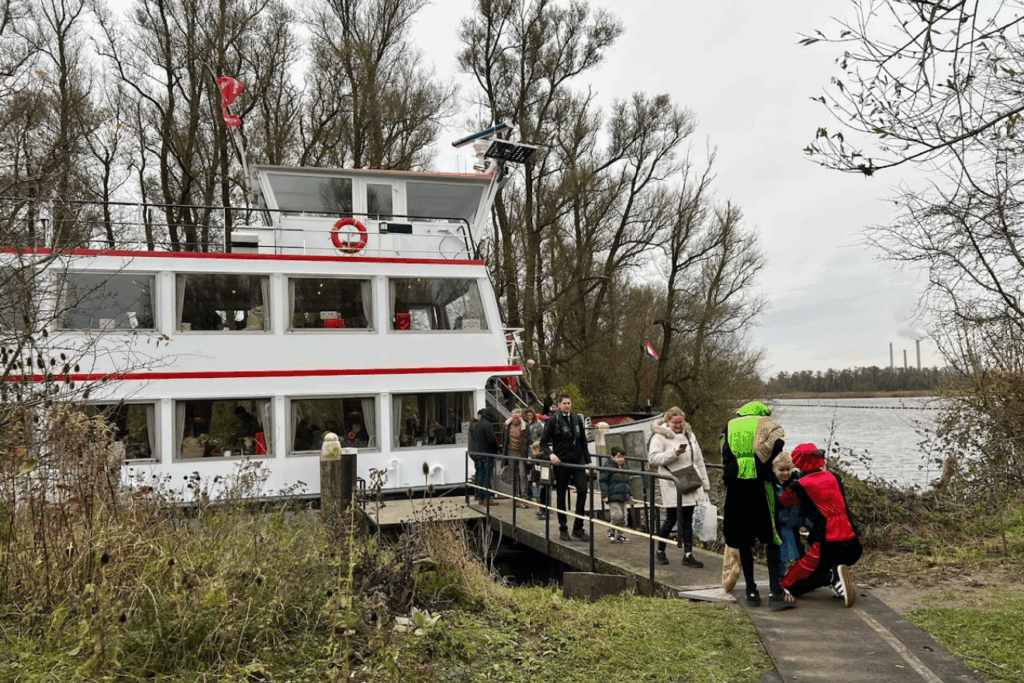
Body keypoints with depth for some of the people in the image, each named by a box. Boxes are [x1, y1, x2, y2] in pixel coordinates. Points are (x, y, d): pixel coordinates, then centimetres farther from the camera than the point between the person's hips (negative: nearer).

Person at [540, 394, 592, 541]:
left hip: (577, 461, 3)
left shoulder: (577, 419, 11)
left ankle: (578, 528, 3)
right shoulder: (553, 421, -3)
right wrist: (551, 454, -20)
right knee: (561, 495, 5)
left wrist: (588, 461, 12)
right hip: (561, 463, -3)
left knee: (583, 490, -7)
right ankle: (563, 529, 16)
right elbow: (544, 442, -2)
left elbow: (583, 442, 16)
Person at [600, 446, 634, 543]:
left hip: (623, 497, 7)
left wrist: (630, 495, 26)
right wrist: (605, 495, -14)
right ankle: (611, 531, 7)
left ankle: (620, 535, 20)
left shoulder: (625, 469, 14)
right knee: (617, 515, -15)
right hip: (613, 498, -7)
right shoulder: (609, 468, -8)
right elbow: (603, 482, -9)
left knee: (623, 517, 8)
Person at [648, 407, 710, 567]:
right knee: (671, 519, -1)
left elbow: (698, 460, 19)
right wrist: (673, 453, -23)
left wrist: (705, 482, 17)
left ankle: (688, 555, 9)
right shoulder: (659, 436, -4)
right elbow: (652, 458, -14)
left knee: (687, 520, 6)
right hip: (671, 485, -5)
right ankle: (660, 551, 18)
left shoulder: (689, 434, 15)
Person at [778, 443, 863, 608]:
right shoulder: (834, 479, 12)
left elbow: (781, 502, 9)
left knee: (788, 588, 6)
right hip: (854, 547, 6)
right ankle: (837, 577, 7)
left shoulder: (799, 487, -3)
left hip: (827, 547, -6)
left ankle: (832, 576, -14)